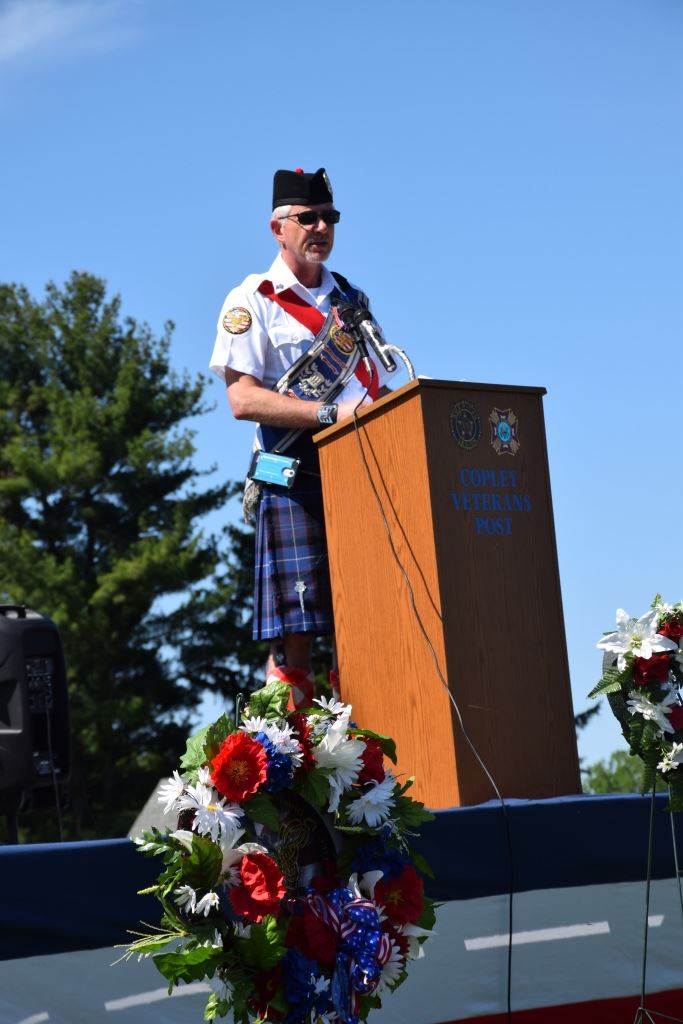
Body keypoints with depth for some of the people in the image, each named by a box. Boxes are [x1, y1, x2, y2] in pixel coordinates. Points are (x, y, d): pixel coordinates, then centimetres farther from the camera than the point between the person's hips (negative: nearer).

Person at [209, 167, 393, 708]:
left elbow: (382, 385, 24)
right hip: (294, 480, -5)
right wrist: (331, 412, -16)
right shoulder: (252, 301, 3)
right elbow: (243, 399, -8)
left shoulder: (352, 298, 20)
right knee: (294, 634, -8)